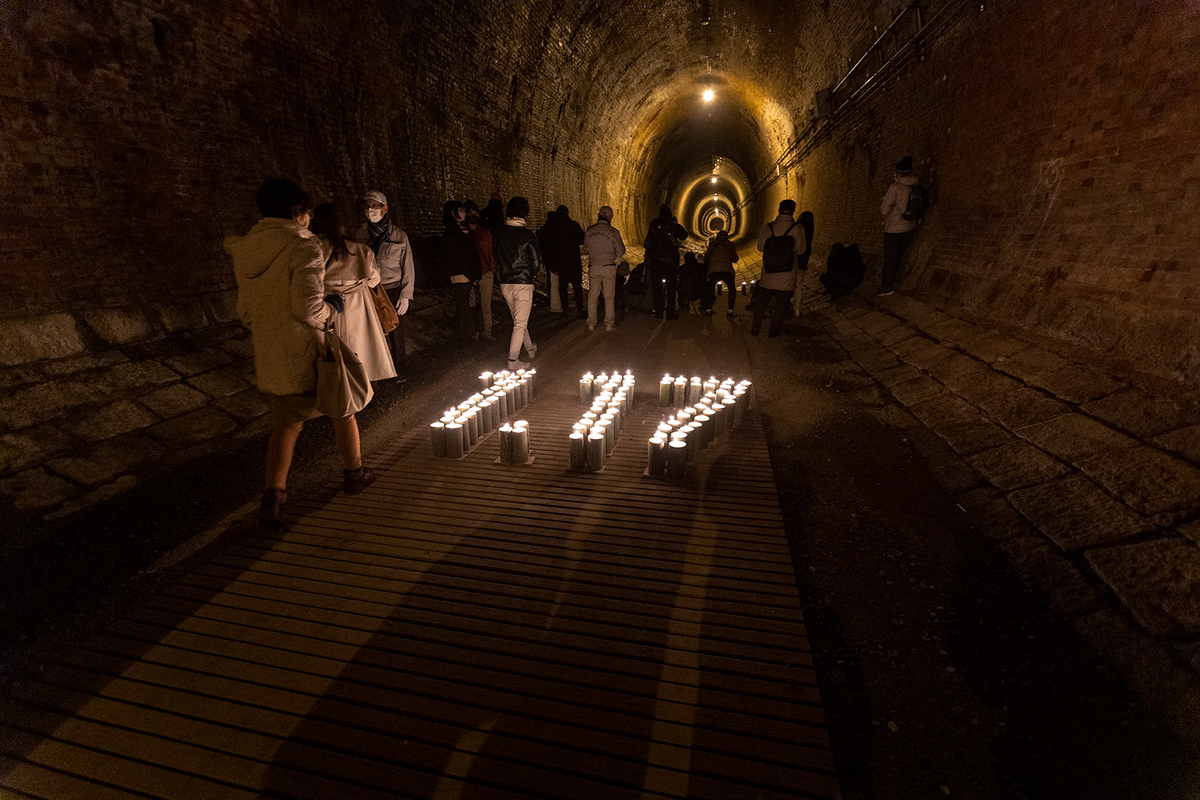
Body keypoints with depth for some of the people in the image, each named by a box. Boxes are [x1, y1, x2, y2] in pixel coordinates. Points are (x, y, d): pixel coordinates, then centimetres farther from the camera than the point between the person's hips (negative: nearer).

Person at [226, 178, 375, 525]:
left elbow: (245, 311, 14)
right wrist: (332, 307, -5)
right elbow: (308, 308, -24)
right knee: (343, 408, 17)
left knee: (286, 422, 19)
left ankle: (273, 494, 10)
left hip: (267, 361, 6)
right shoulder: (303, 248, -16)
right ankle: (354, 473, 32)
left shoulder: (245, 251, 7)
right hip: (307, 356, -6)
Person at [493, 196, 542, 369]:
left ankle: (530, 348, 38)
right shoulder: (527, 234, -12)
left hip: (505, 283, 6)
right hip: (523, 283, -6)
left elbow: (497, 259, 8)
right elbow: (536, 263, -10)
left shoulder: (500, 233, 2)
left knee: (518, 320, 21)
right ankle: (513, 360, 3)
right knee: (520, 323, 2)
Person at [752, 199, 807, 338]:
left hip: (769, 271, 2)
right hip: (787, 274, -2)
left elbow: (761, 247, 3)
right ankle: (774, 330, 14)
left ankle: (755, 329, 17)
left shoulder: (768, 227, -4)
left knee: (762, 301, 13)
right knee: (781, 303, 9)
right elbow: (801, 249, -2)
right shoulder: (797, 228, -9)